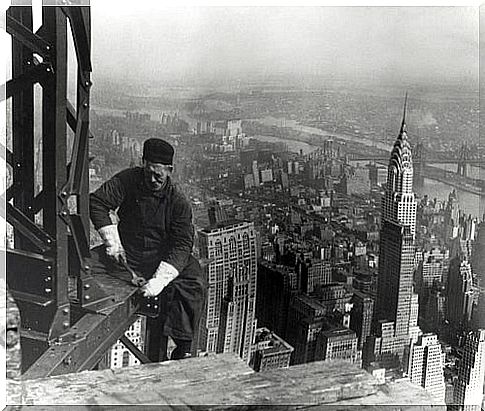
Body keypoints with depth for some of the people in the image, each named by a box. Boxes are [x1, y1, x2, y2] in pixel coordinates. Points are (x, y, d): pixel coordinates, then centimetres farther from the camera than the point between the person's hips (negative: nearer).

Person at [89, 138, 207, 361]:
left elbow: (181, 246, -20)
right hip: (125, 254, 2)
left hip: (162, 257, -2)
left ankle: (182, 349, -18)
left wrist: (159, 280, -34)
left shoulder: (178, 202, -13)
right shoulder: (128, 180, -6)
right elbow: (97, 202, -6)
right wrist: (112, 240, -16)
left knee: (195, 284, -27)